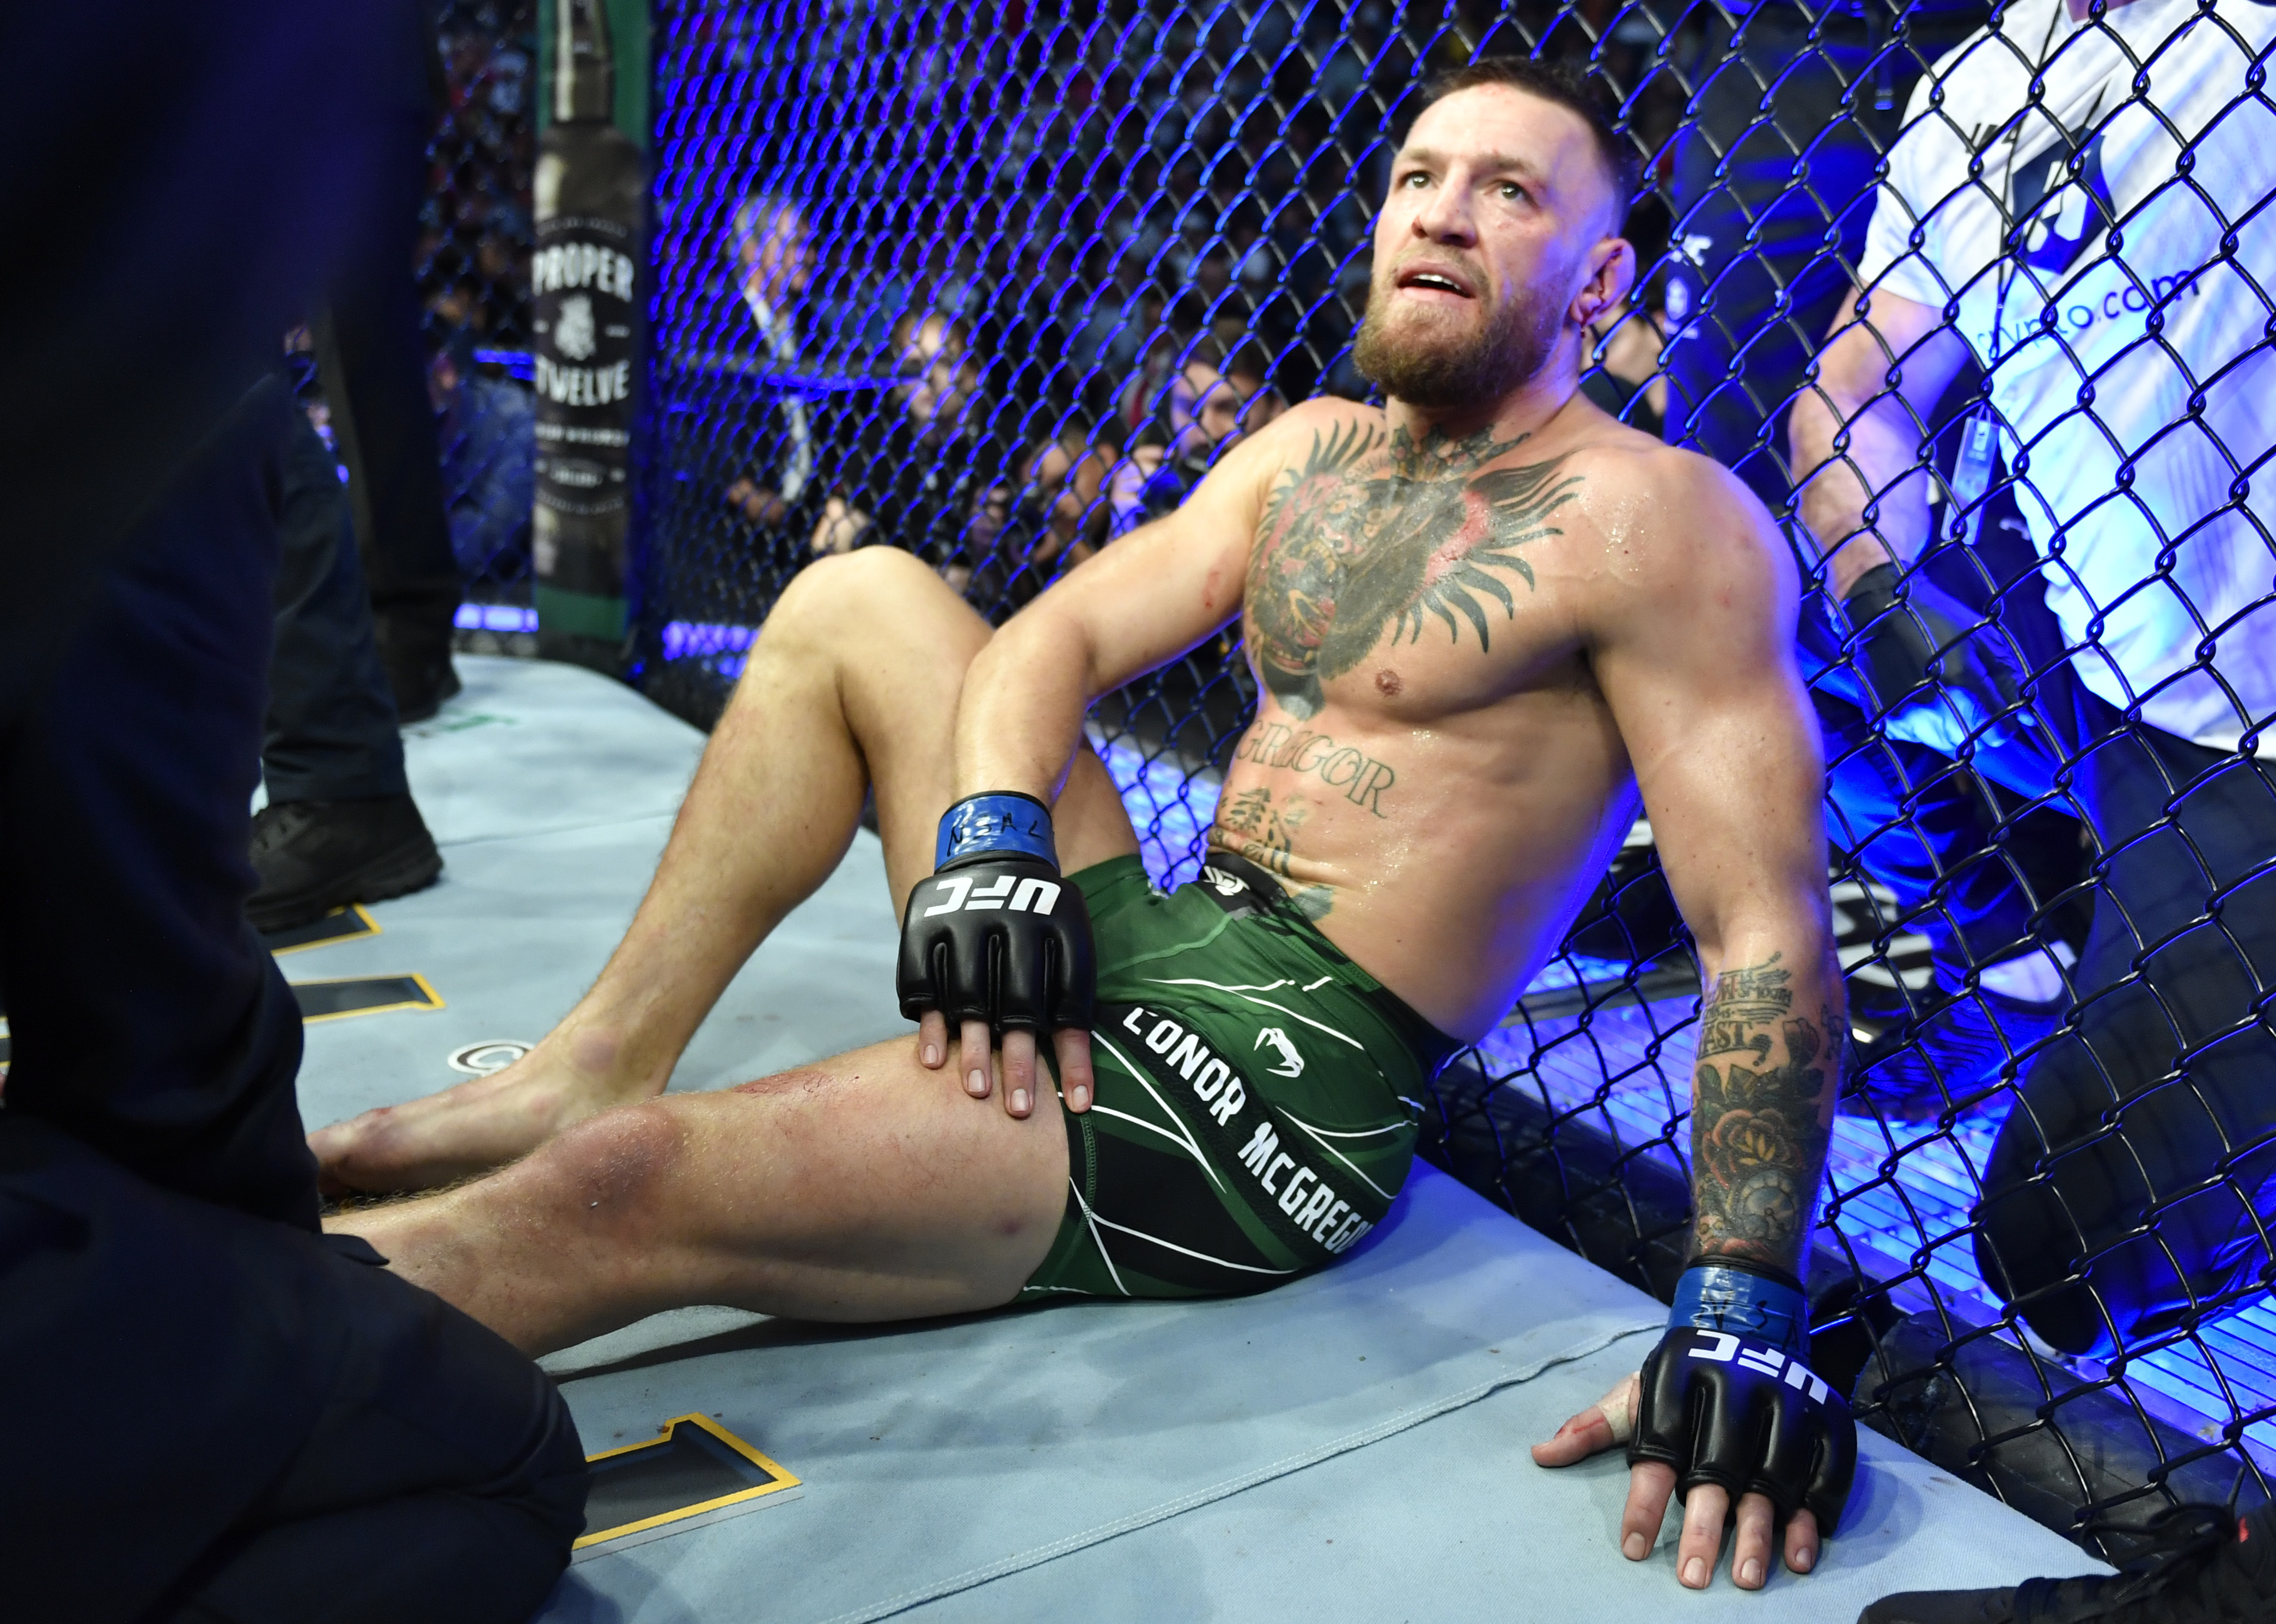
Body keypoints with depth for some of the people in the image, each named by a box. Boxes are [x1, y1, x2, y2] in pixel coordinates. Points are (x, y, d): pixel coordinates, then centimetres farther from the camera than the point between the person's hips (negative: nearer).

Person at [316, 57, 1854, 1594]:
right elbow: (1055, 638, 7)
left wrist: (1744, 1323, -25)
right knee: (860, 598, 9)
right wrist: (989, 851, -14)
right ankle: (598, 1066, 5)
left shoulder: (1653, 517, -11)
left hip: (1288, 1078, -8)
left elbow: (1770, 926, -16)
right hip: (1126, 956, 8)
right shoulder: (1313, 450, 13)